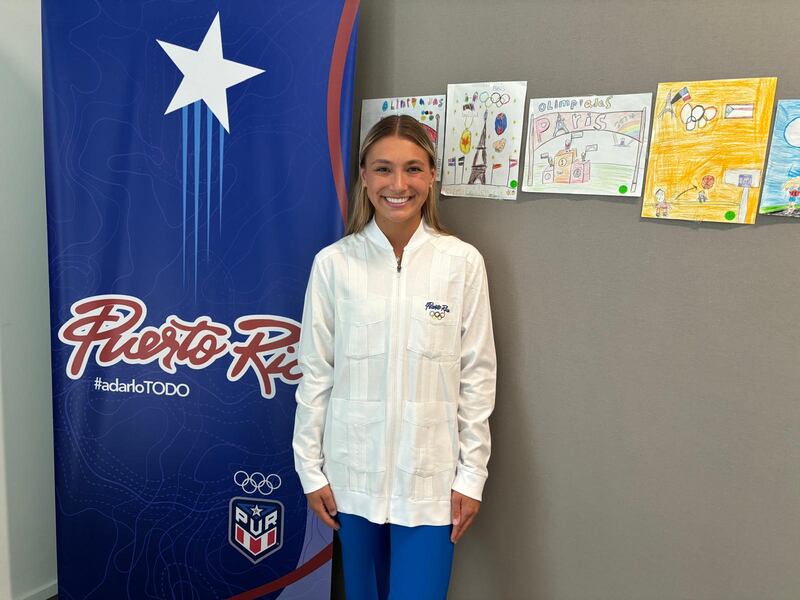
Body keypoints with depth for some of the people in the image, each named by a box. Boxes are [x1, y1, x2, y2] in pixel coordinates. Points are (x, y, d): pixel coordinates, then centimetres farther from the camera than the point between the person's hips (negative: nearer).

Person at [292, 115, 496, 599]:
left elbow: (476, 375, -3)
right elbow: (315, 372, -1)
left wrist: (472, 473, -1)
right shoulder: (334, 263, -6)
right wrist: (310, 468, 2)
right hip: (353, 471, 2)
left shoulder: (463, 262, -7)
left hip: (429, 475, -1)